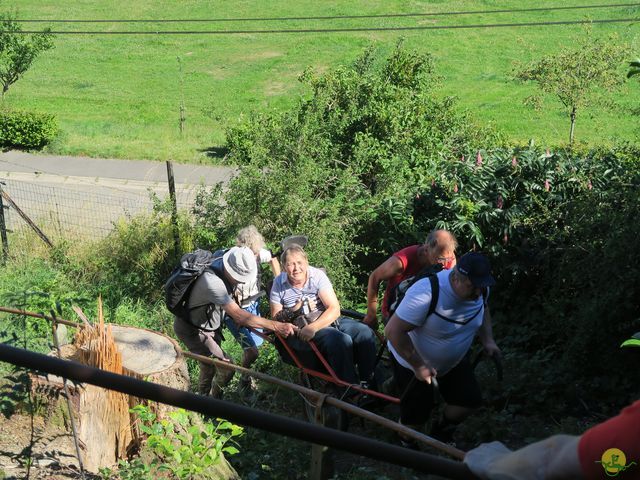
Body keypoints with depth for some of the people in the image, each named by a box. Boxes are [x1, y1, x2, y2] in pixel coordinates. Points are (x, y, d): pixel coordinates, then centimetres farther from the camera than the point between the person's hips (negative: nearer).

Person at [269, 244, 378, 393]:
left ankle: (368, 382, -5)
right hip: (300, 331, -3)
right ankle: (352, 390, -20)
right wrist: (294, 310, -17)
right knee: (340, 340, -31)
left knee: (365, 333, -20)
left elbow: (334, 309, -13)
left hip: (328, 320, 3)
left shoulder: (317, 275, -5)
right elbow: (275, 317, 2)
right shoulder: (279, 283, -2)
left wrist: (313, 327, -27)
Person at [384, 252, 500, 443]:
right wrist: (419, 366, -28)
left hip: (455, 359, 6)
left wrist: (488, 341, -7)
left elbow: (483, 310, 8)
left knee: (470, 400, 2)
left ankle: (441, 435, 32)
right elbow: (393, 331, -36)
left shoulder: (479, 289, -18)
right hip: (413, 362, -6)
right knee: (416, 415, -1)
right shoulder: (426, 293, -41)